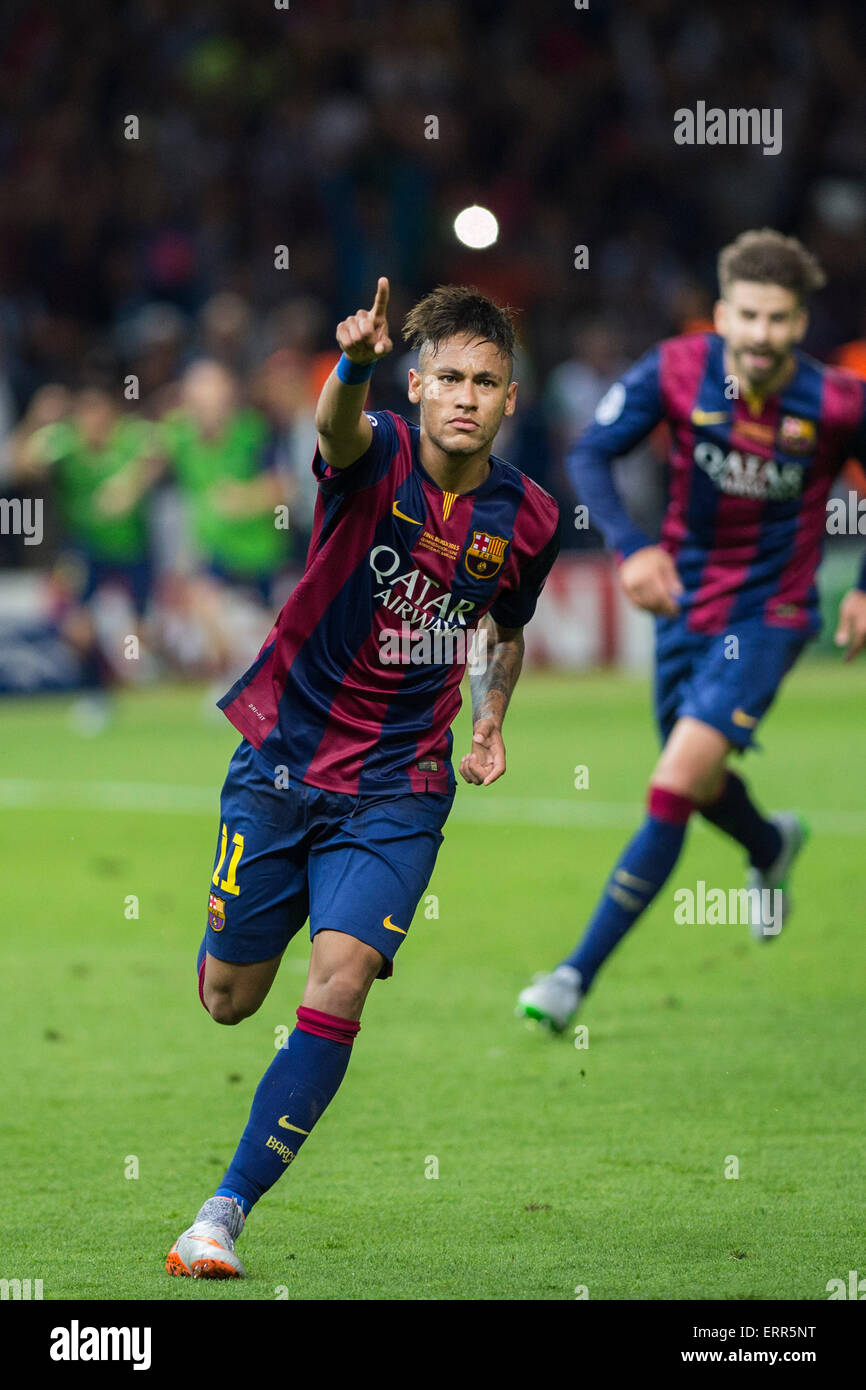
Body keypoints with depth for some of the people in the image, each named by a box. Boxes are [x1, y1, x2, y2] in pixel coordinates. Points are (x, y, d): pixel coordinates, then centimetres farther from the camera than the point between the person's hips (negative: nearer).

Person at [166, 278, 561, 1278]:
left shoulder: (526, 518, -1)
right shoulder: (378, 456, -12)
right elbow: (337, 426, -40)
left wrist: (491, 720, 4)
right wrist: (354, 364, -62)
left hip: (397, 789, 1)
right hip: (282, 757, -1)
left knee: (340, 986, -18)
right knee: (227, 1002, 8)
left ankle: (225, 1214, -11)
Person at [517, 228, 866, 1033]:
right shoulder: (677, 371, -15)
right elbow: (589, 456, -9)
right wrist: (630, 547, -25)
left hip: (768, 615, -3)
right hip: (686, 602, 3)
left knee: (677, 788, -17)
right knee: (700, 784, 20)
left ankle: (580, 973, -10)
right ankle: (771, 847, 58)